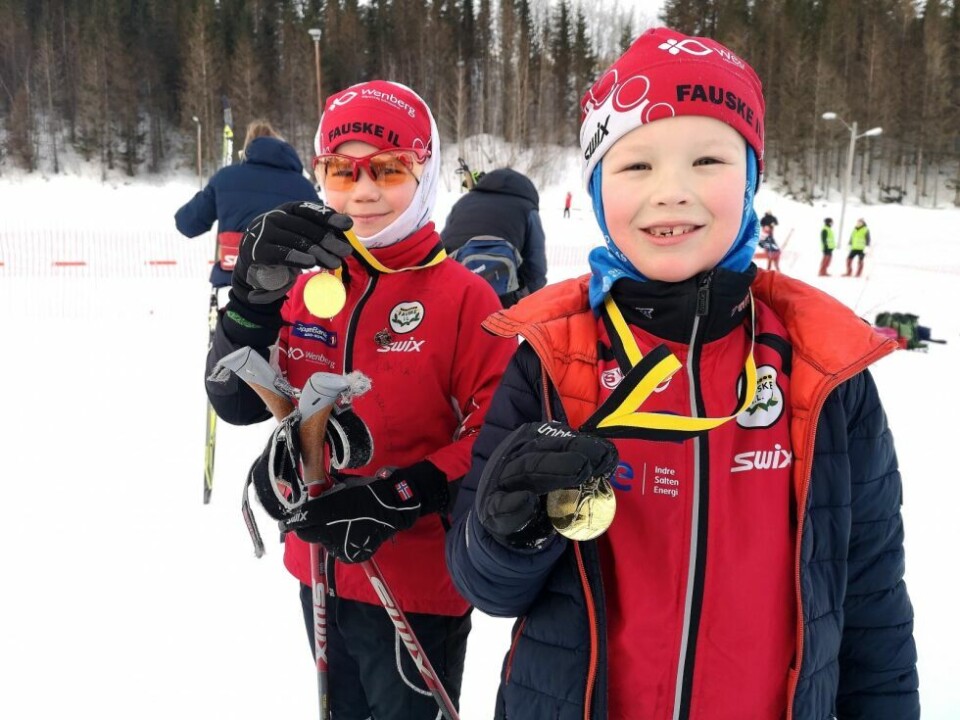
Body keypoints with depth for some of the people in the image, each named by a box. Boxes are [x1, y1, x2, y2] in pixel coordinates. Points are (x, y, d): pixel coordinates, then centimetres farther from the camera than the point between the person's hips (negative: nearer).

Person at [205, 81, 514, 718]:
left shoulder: (463, 294, -14)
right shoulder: (306, 287, 0)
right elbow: (237, 404, -5)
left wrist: (397, 501, -27)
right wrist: (256, 297, -20)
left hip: (418, 583, -5)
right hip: (320, 569, 5)